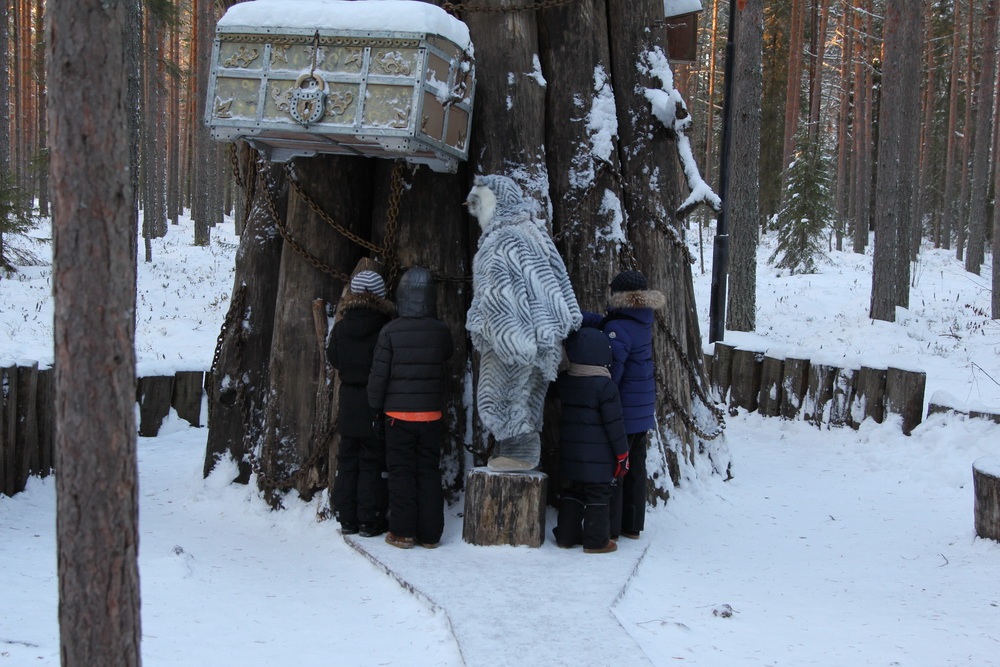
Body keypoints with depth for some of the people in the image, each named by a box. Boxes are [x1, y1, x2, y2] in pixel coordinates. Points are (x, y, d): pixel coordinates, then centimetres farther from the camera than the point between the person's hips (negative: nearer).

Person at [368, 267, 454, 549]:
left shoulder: (390, 331, -10)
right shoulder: (441, 331, -5)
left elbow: (378, 375, -7)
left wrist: (376, 409, 4)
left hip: (398, 413, -2)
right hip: (431, 414, 2)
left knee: (401, 472, 6)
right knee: (429, 472, 9)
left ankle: (402, 532, 8)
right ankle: (430, 533, 12)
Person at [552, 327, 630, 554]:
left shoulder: (563, 381, 5)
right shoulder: (604, 385, -14)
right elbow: (614, 422, -11)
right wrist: (622, 453, -4)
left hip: (570, 454, 6)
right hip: (598, 456, -6)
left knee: (571, 493, 14)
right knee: (598, 494, 1)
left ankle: (566, 535, 18)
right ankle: (596, 540, 5)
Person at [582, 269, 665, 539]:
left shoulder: (619, 330, -20)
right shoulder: (643, 324, 5)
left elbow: (611, 372, -22)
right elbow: (602, 322, 4)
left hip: (622, 411, -9)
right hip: (643, 412, 9)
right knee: (635, 467, 16)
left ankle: (609, 528, 7)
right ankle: (632, 525, 27)